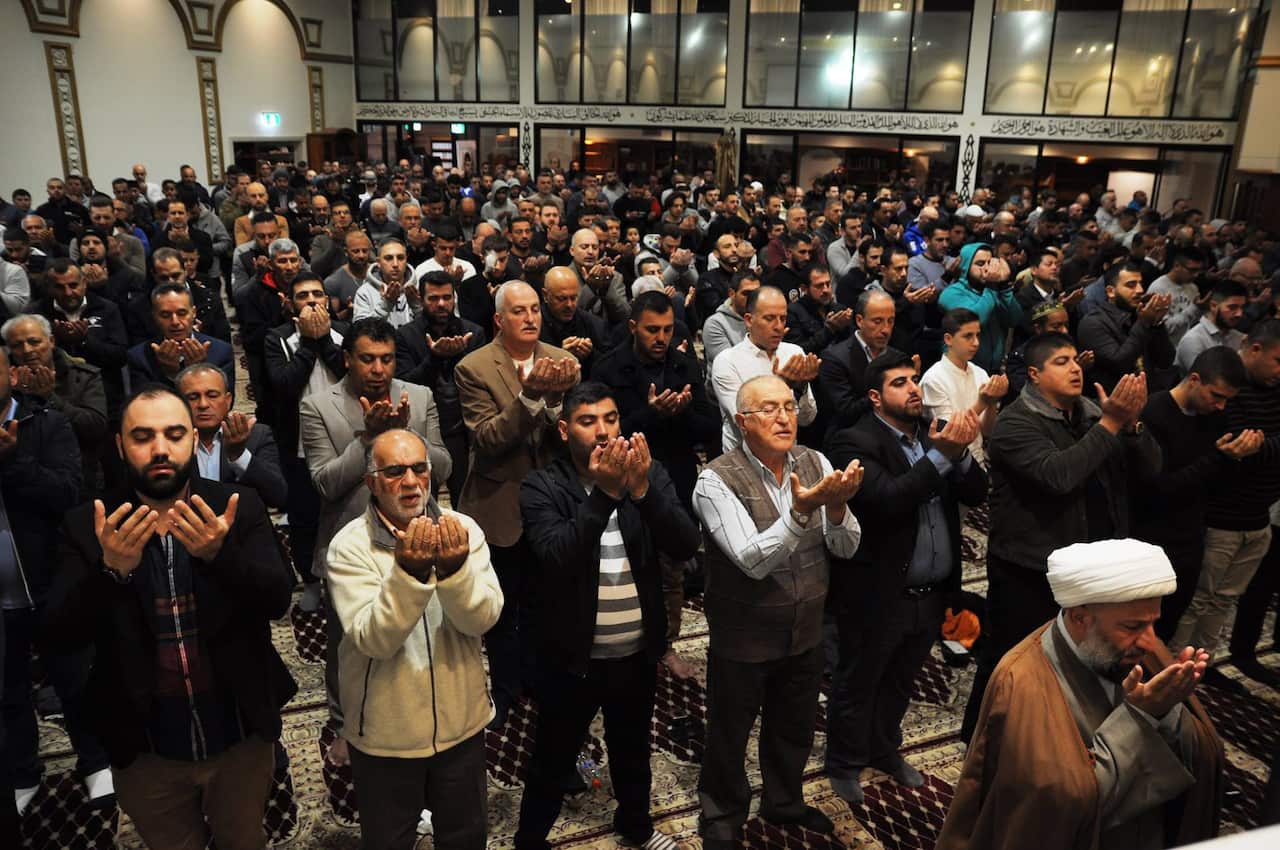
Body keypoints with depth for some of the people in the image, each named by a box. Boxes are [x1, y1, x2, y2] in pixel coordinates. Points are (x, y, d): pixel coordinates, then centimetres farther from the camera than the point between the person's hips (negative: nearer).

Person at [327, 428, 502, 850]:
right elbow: (374, 639, -24)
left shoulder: (462, 529, -8)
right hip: (385, 735, -2)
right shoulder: (349, 546, -15)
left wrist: (454, 569, -34)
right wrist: (408, 573, -38)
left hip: (462, 724, 2)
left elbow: (483, 619, -16)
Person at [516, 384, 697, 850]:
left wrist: (642, 488, -31)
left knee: (633, 749, 26)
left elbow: (686, 545, -17)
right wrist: (605, 492, -37)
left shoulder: (650, 472, -6)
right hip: (573, 655, -3)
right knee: (553, 760, 15)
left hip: (638, 652, 4)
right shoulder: (542, 487, -14)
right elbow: (556, 557, -29)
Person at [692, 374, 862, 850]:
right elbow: (753, 560, -30)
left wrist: (837, 507, -29)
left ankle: (784, 802, 53)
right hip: (743, 639, -5)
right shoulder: (718, 480, -22)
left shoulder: (814, 463, -7)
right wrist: (802, 509, -43)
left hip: (806, 632, 5)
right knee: (728, 737, 16)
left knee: (795, 729, 26)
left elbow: (846, 547, -8)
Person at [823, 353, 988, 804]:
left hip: (933, 592, 6)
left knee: (901, 681, 25)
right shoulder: (855, 442, -17)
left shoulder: (937, 430, 3)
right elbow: (886, 500, -30)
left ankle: (885, 749, 47)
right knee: (858, 684, 14)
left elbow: (976, 493, -3)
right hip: (878, 593, -6)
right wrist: (941, 455, -31)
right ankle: (844, 764, 35)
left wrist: (960, 452, -21)